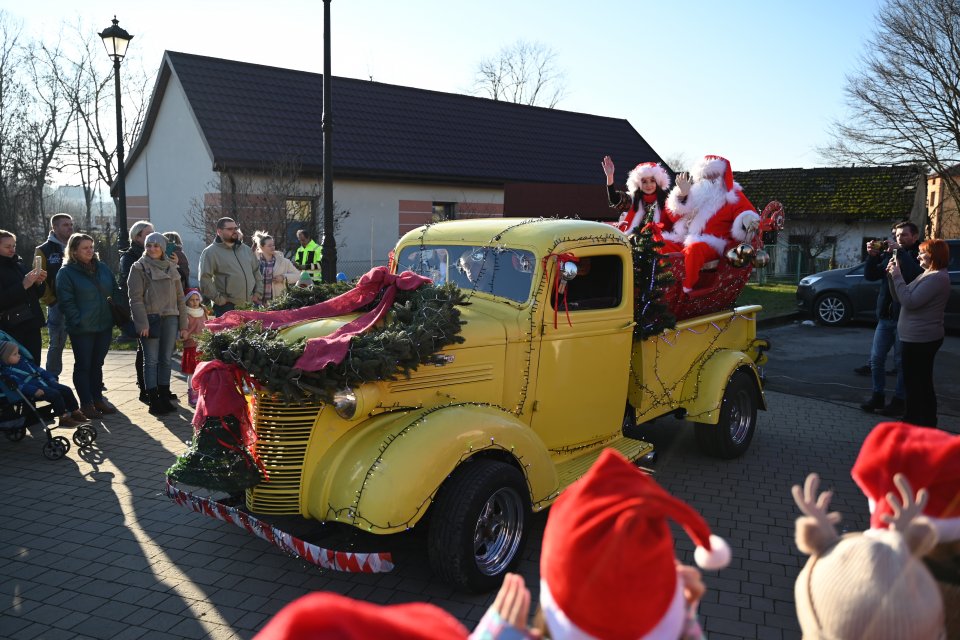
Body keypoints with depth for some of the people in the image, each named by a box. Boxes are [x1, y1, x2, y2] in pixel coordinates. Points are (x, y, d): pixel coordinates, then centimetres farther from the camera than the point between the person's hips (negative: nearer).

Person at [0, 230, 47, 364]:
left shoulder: (19, 264, 14)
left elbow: (36, 295, 20)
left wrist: (38, 282, 1)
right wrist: (23, 285, -21)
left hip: (32, 325, 6)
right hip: (11, 328, -6)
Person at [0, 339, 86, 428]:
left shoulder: (23, 360, 18)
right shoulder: (7, 371, -7)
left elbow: (39, 370, 23)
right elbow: (20, 384, -20)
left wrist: (52, 379, 18)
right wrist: (35, 391, -30)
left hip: (44, 383, 9)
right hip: (36, 392, -9)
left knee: (66, 390, 0)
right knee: (55, 394, -27)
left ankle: (75, 412, 8)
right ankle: (63, 418, -19)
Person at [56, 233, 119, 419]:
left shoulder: (102, 268, 9)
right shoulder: (66, 272, -7)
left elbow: (115, 291, 14)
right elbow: (66, 301, -12)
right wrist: (79, 321, -17)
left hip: (104, 325, 5)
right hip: (82, 329, -5)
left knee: (97, 363, 15)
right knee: (83, 365, 4)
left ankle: (98, 398, 25)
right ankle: (86, 403, 11)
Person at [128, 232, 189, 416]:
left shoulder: (171, 268, 15)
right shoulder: (139, 267, 1)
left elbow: (179, 297, 15)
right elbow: (136, 298, -6)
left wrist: (183, 324, 10)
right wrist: (142, 323, -15)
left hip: (170, 318, 4)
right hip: (150, 319, -4)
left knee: (166, 360, 9)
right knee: (151, 361, 0)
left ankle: (164, 399, 17)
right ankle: (154, 401, 4)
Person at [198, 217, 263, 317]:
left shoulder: (246, 249, 16)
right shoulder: (210, 252, -3)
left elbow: (256, 271, 23)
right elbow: (204, 279, -11)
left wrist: (258, 293, 12)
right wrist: (218, 299, -13)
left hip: (251, 305, 6)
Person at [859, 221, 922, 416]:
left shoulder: (918, 256, -6)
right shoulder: (888, 254, 10)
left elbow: (916, 275, -26)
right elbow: (870, 275, 6)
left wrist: (900, 252, -23)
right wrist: (872, 256, -8)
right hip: (885, 317, 5)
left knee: (901, 362, 2)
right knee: (876, 358, 8)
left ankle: (899, 401, 11)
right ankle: (878, 396, 19)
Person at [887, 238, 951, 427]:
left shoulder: (937, 277, -19)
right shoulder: (929, 274, 16)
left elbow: (910, 302, -25)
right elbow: (905, 298, 15)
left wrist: (897, 276, -18)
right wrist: (895, 275, 2)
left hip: (920, 339, -11)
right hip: (916, 337, 11)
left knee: (919, 383, -6)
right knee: (914, 381, 18)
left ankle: (926, 427, 1)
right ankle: (913, 420, 29)